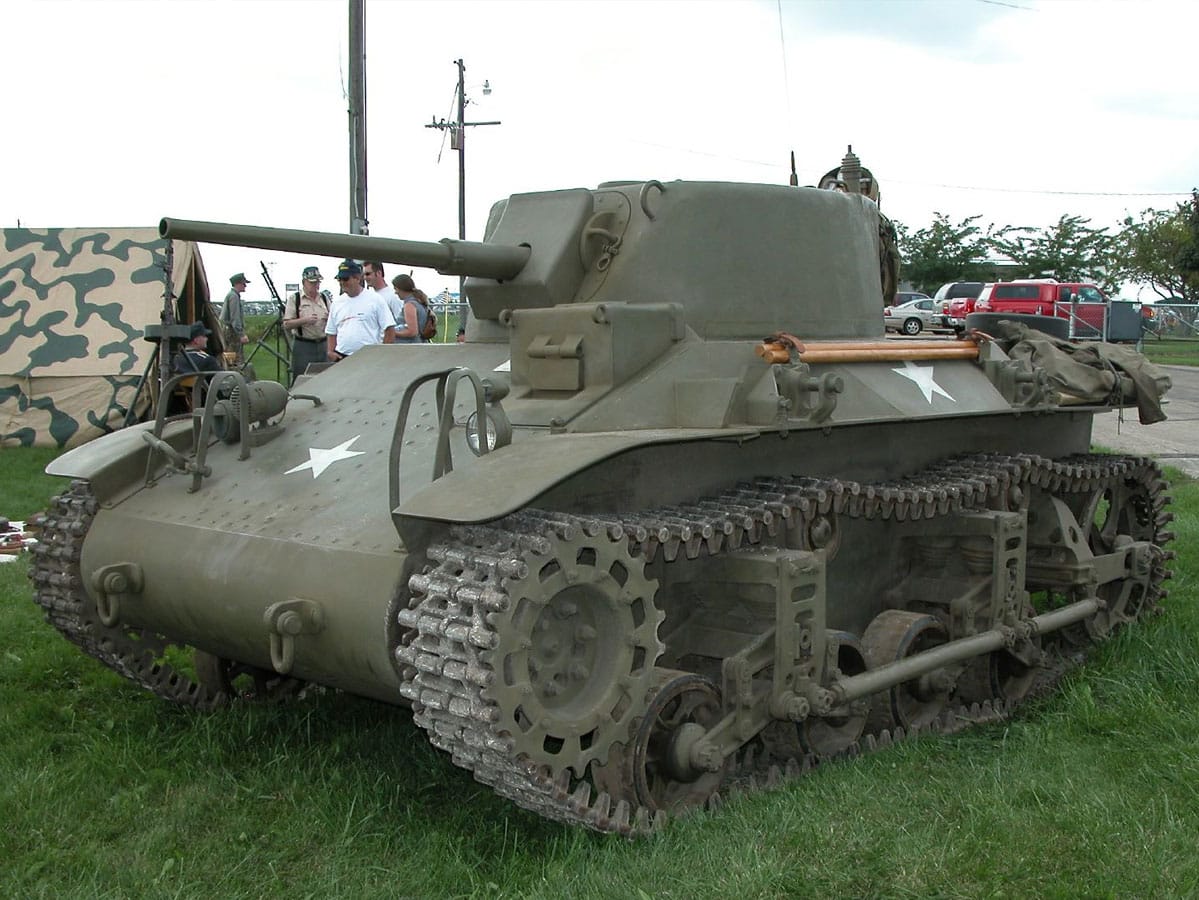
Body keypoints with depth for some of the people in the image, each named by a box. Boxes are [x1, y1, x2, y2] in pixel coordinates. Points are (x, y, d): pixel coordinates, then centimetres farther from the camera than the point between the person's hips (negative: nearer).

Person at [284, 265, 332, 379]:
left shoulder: (325, 298, 13)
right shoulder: (294, 299, 0)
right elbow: (286, 324, -6)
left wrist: (331, 319, -5)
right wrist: (305, 320, -19)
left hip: (323, 345, 4)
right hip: (303, 347, -4)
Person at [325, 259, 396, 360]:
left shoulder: (375, 299, 0)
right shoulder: (338, 304, 15)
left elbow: (389, 330, -3)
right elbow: (331, 333, 20)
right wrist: (330, 351, 3)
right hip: (342, 358, 5)